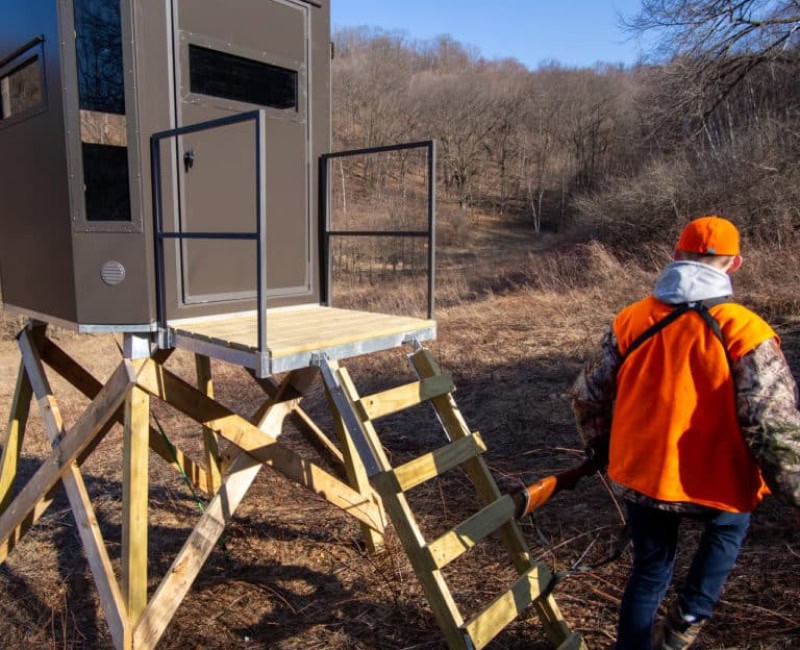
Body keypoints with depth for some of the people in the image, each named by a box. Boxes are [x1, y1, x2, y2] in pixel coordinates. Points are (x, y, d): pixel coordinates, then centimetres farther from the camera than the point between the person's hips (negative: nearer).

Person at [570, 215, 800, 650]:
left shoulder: (630, 321, -5)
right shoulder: (745, 333, -17)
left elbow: (587, 397, 3)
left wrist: (603, 449, 19)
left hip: (640, 477, 3)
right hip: (712, 486, -2)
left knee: (649, 571, 23)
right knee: (729, 522, 33)